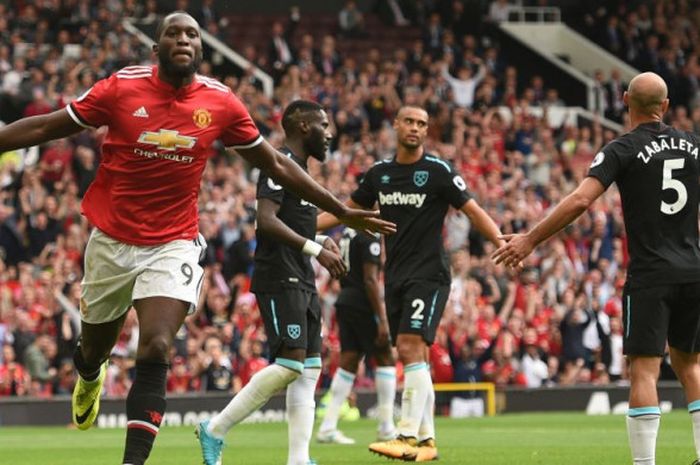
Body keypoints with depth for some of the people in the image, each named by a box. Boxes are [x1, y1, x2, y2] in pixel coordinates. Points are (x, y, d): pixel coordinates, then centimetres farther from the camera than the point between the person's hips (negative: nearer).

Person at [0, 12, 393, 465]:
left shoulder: (221, 103, -6)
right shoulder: (123, 88, -10)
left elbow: (275, 163, 6)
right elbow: (46, 127, -1)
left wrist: (343, 211, 8)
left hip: (174, 245, -1)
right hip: (112, 241, 1)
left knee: (156, 352, -20)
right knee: (94, 351, 18)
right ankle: (90, 378, 56)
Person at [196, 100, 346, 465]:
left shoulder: (300, 169, 21)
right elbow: (266, 219, -22)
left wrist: (319, 241, 14)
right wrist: (314, 248, -24)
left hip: (302, 282, 10)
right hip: (279, 280, -10)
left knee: (310, 367, 3)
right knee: (291, 363, -16)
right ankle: (216, 430, -5)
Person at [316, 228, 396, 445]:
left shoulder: (347, 233, 12)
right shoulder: (370, 237, -14)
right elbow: (370, 279, -18)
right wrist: (382, 320, -18)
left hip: (344, 301, 8)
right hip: (362, 303, -8)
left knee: (348, 361, 8)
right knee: (385, 359, 3)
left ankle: (328, 427, 3)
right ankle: (386, 427, 4)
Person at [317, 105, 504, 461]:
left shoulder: (438, 172, -5)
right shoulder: (379, 173, 10)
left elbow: (473, 210, -6)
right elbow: (348, 210, 21)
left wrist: (501, 242, -22)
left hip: (428, 275, -6)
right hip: (396, 277, 6)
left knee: (411, 348, -17)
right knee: (411, 356, 7)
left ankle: (408, 438, -22)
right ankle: (426, 440, 12)